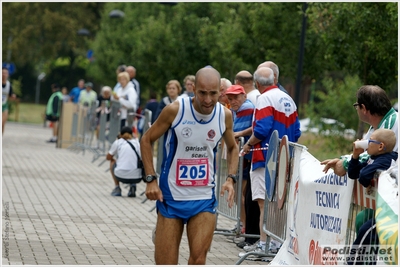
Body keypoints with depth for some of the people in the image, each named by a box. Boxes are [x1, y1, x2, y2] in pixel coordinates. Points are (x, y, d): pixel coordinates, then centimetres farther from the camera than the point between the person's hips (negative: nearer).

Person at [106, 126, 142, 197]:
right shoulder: (137, 143, 15)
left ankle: (117, 188, 21)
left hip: (121, 176, -1)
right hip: (137, 178, 1)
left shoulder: (118, 142, 10)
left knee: (112, 162, 31)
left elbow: (108, 158, 23)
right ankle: (132, 186, 12)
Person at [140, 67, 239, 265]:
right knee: (165, 262, 2)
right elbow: (146, 140, 0)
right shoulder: (175, 110, -12)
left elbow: (232, 148, 17)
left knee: (198, 259, -12)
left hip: (204, 200, 2)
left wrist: (231, 178, 1)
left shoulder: (225, 115, -3)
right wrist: (150, 179, -9)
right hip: (170, 196, -2)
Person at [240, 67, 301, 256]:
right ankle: (274, 241, 19)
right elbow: (296, 132, 14)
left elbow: (261, 130, -21)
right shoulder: (288, 100, 13)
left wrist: (248, 144, -6)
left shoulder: (265, 99, -11)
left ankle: (264, 243, -11)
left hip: (265, 157, -8)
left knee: (264, 201, -9)